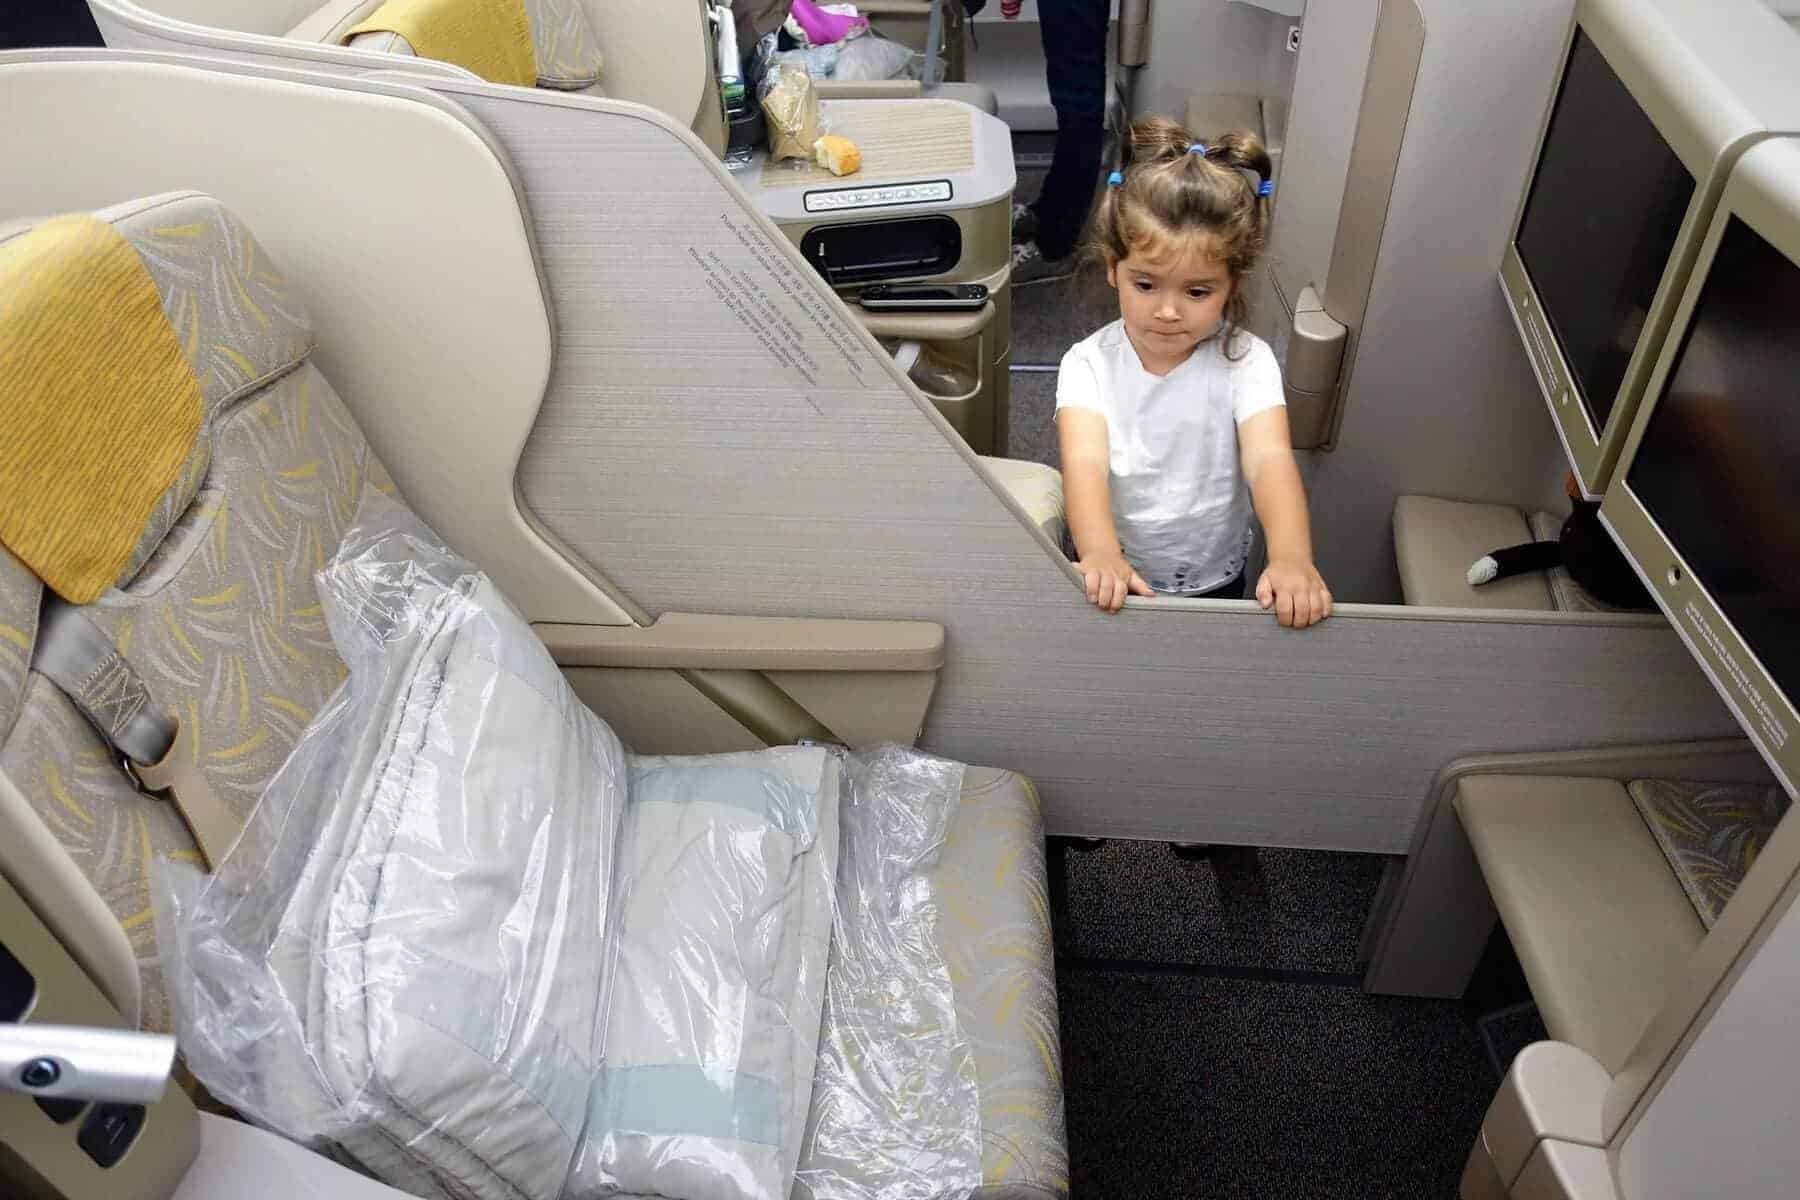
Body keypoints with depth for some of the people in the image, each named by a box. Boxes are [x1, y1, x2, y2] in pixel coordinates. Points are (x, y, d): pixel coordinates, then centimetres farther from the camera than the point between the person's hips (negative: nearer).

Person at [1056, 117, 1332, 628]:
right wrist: (1101, 555, -53)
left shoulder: (1245, 361, -15)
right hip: (1114, 578, 0)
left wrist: (1292, 557, -50)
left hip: (1214, 582, 0)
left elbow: (1269, 460, -30)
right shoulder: (1090, 364, -17)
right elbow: (1085, 462, -33)